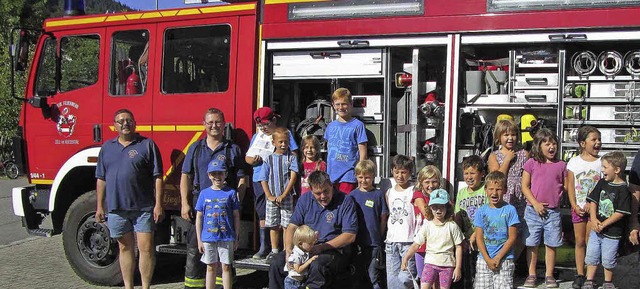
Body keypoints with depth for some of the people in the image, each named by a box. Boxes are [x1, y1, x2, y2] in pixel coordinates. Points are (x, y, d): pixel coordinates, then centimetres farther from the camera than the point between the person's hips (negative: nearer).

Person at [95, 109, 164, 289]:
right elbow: (101, 179, 14)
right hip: (116, 208, 3)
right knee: (125, 248, 13)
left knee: (146, 248, -3)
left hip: (143, 208, -3)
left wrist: (158, 205, -9)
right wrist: (99, 206, 9)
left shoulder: (147, 145, 0)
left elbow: (157, 177, -3)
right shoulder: (107, 148, 11)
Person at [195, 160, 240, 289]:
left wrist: (236, 238, 1)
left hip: (227, 237, -2)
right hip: (208, 238, 2)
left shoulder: (231, 193, -1)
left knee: (226, 267, 4)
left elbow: (236, 216, 2)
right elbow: (199, 217, 6)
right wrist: (199, 240, 4)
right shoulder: (204, 193, 3)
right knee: (211, 267, 11)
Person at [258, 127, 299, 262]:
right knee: (273, 226, 8)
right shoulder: (268, 159, 5)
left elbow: (293, 177, -6)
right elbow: (263, 180, 4)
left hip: (287, 197, -2)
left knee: (287, 225, -1)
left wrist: (283, 196, -12)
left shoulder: (291, 158, 0)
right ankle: (274, 251, 18)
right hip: (272, 199, 2)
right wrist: (270, 196, -7)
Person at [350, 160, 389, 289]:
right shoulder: (352, 195, 4)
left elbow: (383, 218, 2)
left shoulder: (378, 194, -1)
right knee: (357, 276, 12)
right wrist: (353, 241, 2)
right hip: (356, 244, 3)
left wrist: (378, 237, 0)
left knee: (374, 276, 0)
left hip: (374, 243, -2)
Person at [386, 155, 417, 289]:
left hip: (408, 242, -5)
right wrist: (386, 237, 15)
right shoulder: (389, 193, 14)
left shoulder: (414, 191, -2)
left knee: (405, 278, -13)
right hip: (391, 242, 5)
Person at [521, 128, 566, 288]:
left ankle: (549, 275, 18)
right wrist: (535, 203, -12)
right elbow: (525, 186, -2)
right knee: (532, 244, 6)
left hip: (553, 212, 1)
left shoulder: (561, 165, 4)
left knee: (551, 245, 7)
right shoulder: (531, 163, -1)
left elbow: (566, 187, 9)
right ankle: (531, 275, 18)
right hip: (533, 210, -1)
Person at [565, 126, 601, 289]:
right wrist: (575, 206, -7)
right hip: (578, 207, 1)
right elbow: (570, 186, 2)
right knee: (579, 241, 7)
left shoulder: (602, 162, -2)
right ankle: (580, 275, 15)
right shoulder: (574, 162, 2)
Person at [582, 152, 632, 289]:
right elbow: (593, 201, 5)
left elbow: (621, 213, -18)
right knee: (591, 257, 12)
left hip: (612, 232, -5)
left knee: (608, 260, 9)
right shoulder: (602, 183, 3)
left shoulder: (623, 189, -16)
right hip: (596, 229, 5)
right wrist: (594, 219, -8)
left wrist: (603, 224, -17)